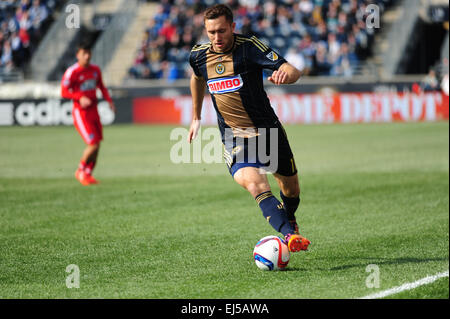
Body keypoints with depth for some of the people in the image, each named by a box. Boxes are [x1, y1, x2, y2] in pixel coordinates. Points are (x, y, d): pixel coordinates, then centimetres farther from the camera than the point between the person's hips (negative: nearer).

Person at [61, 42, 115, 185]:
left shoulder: (95, 70, 8)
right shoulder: (72, 72, -12)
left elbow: (101, 87, 21)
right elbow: (64, 92, -12)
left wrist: (109, 101, 7)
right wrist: (80, 98, -26)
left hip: (93, 110, 7)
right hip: (80, 112, -7)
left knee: (97, 146, 6)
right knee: (93, 144, -13)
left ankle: (88, 174, 21)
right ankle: (81, 171, 9)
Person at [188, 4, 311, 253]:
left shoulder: (249, 47, -15)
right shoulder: (199, 56, -3)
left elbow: (293, 71, -23)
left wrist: (284, 74, -47)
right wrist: (196, 118, 27)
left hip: (268, 130, 0)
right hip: (233, 137, 0)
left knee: (290, 186, 15)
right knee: (255, 184, -26)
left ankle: (289, 220, 48)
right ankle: (290, 236, -38)